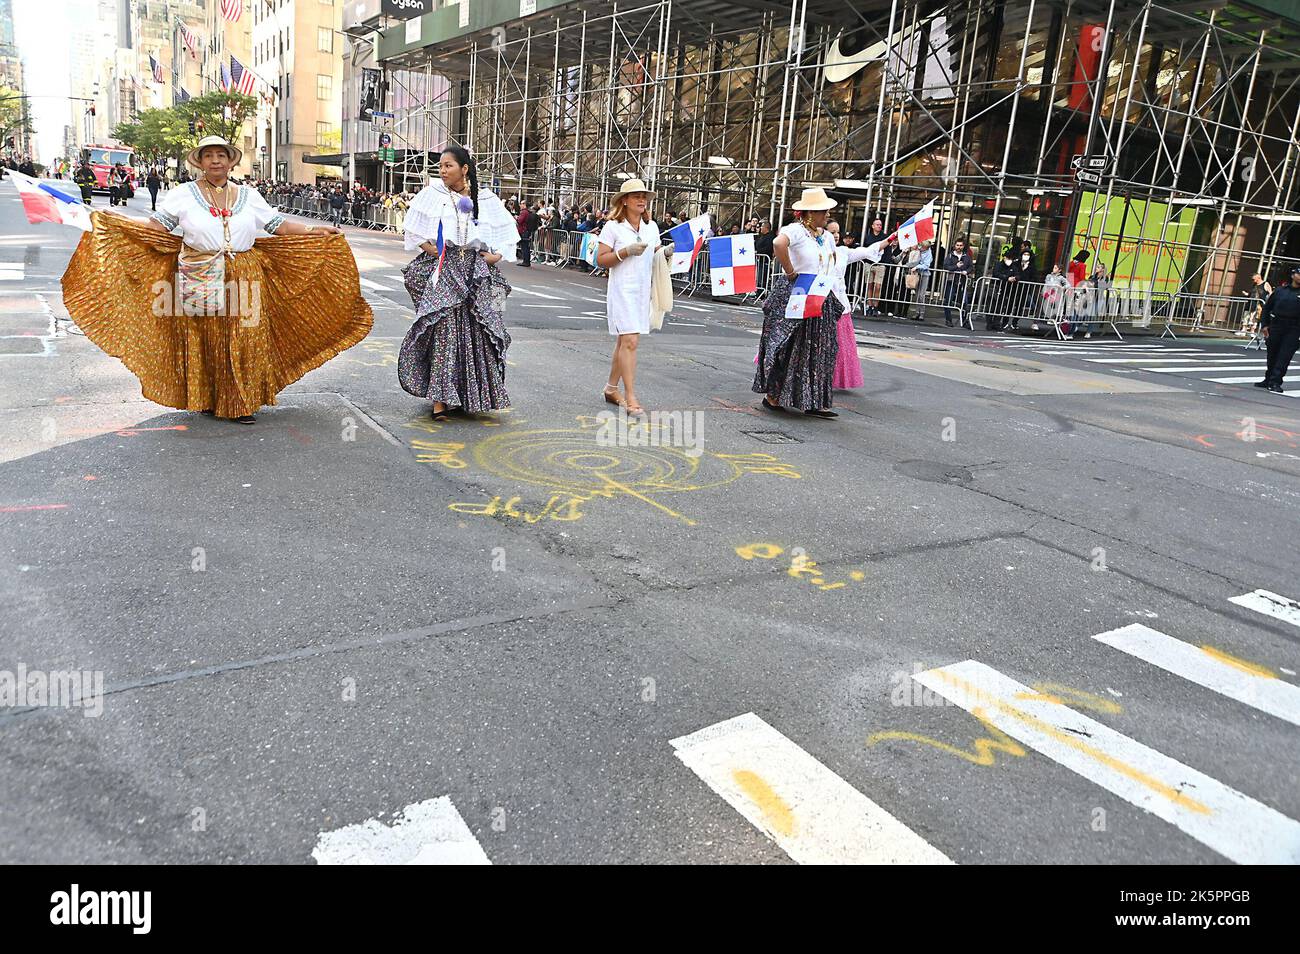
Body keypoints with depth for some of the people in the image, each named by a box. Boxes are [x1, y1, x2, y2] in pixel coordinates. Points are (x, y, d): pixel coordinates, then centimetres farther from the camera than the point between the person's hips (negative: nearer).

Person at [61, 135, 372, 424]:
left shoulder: (248, 195, 12)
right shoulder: (184, 194, 6)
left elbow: (277, 224, 12)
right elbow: (157, 226, 2)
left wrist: (312, 232, 2)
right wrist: (113, 223, -9)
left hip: (244, 279, 1)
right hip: (198, 279, -1)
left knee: (244, 338, -3)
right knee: (202, 340, 2)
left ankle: (241, 403, 4)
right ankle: (205, 399, 14)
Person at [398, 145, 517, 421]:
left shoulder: (486, 200, 10)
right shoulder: (433, 194, 7)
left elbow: (509, 232, 17)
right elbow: (414, 230, 7)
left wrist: (498, 254, 2)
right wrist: (432, 250, -7)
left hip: (476, 273, 2)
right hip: (443, 269, -2)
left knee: (475, 333, 1)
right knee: (444, 328, -12)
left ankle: (470, 395, 14)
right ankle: (440, 399, -12)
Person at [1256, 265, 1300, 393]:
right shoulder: (1280, 290, 9)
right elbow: (1267, 307, 14)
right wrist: (1264, 325, 7)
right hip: (1276, 327, 3)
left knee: (1284, 357, -8)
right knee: (1272, 356, 12)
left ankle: (1275, 382, -8)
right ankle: (1268, 380, 25)